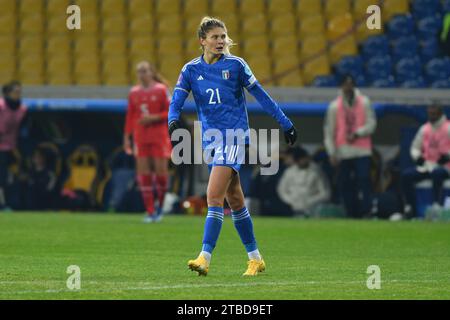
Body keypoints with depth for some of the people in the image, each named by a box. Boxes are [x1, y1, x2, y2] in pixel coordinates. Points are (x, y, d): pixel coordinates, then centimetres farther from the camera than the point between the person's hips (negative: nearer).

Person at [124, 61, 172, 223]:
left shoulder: (161, 90, -2)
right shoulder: (133, 92, 9)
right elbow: (130, 116, 12)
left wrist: (154, 118, -16)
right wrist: (127, 136, 7)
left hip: (159, 137, -3)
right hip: (140, 138, 3)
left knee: (161, 172, -3)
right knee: (144, 174, -3)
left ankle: (160, 207, 20)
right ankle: (150, 212, 1)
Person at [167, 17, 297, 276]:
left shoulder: (235, 65, -3)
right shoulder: (191, 69, 5)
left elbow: (260, 95, 3)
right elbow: (177, 100, -5)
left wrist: (285, 123, 6)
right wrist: (173, 119, -27)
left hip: (234, 136, -5)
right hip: (211, 139, 5)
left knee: (214, 196, -17)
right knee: (234, 200, 10)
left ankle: (205, 258, -21)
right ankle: (256, 259, 19)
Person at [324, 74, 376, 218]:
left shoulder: (364, 102, 5)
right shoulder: (334, 106, 6)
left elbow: (371, 124, 2)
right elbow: (329, 131, 5)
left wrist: (357, 134, -13)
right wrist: (332, 152, 0)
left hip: (362, 151, -1)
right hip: (343, 151, 1)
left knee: (363, 178, -15)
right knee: (345, 184, 0)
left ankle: (367, 210, -15)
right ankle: (352, 213, 9)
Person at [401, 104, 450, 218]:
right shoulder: (424, 129, 12)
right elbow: (415, 147, 18)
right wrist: (417, 156, -3)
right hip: (426, 166, 6)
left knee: (437, 173, -40)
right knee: (406, 175, -14)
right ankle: (410, 209, -12)